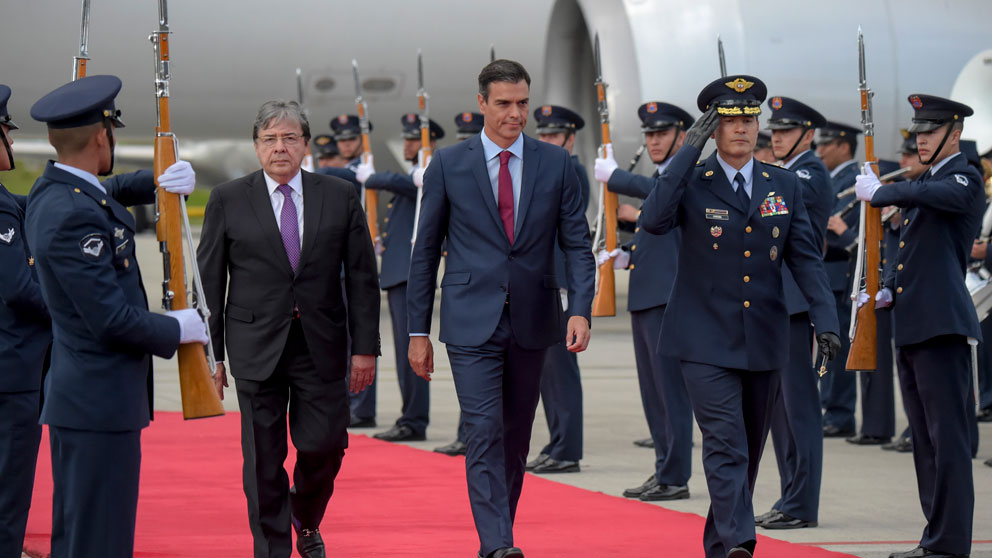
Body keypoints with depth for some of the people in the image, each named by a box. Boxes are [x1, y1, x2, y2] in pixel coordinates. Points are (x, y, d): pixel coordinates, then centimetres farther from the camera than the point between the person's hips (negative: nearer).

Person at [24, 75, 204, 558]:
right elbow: (112, 318, -23)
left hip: (80, 393, 11)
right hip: (99, 402, -11)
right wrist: (178, 329, -7)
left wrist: (160, 182, 12)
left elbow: (110, 191, 32)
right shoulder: (73, 216, -22)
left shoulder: (50, 192, 8)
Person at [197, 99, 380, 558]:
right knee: (263, 458, -1)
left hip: (322, 346, 1)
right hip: (256, 345, -1)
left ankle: (306, 520, 31)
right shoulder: (228, 201, 1)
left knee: (325, 444, 1)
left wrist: (365, 347, 1)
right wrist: (209, 351, -2)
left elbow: (362, 277, 6)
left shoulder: (340, 197, 4)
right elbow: (209, 280, 3)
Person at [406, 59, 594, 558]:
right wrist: (418, 331, 2)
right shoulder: (448, 165, 1)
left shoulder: (556, 164, 5)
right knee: (484, 431, -13)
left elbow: (577, 245, 4)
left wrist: (580, 310, -12)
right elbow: (426, 251, 4)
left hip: (531, 322, 3)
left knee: (516, 436, 10)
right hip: (471, 323, -3)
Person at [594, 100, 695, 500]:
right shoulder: (660, 178, 22)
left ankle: (675, 478, -6)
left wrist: (613, 175, -17)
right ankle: (664, 472, 17)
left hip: (669, 298, -10)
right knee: (653, 391, 12)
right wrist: (626, 257, 11)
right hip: (646, 298, 10)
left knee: (671, 389, -8)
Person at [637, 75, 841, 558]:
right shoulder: (690, 182, -2)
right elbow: (652, 220, -22)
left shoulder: (785, 186, 8)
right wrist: (688, 151, -21)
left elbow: (805, 258, 7)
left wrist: (825, 319, -5)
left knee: (749, 450, 12)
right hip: (706, 341, -4)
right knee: (725, 446, -16)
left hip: (763, 341, 4)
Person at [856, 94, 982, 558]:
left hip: (942, 327, -10)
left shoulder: (964, 179, -6)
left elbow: (930, 195, -29)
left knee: (947, 437, -10)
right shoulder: (923, 184, 21)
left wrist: (877, 193, -14)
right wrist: (888, 293, 10)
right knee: (925, 441, 13)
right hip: (911, 327, 10)